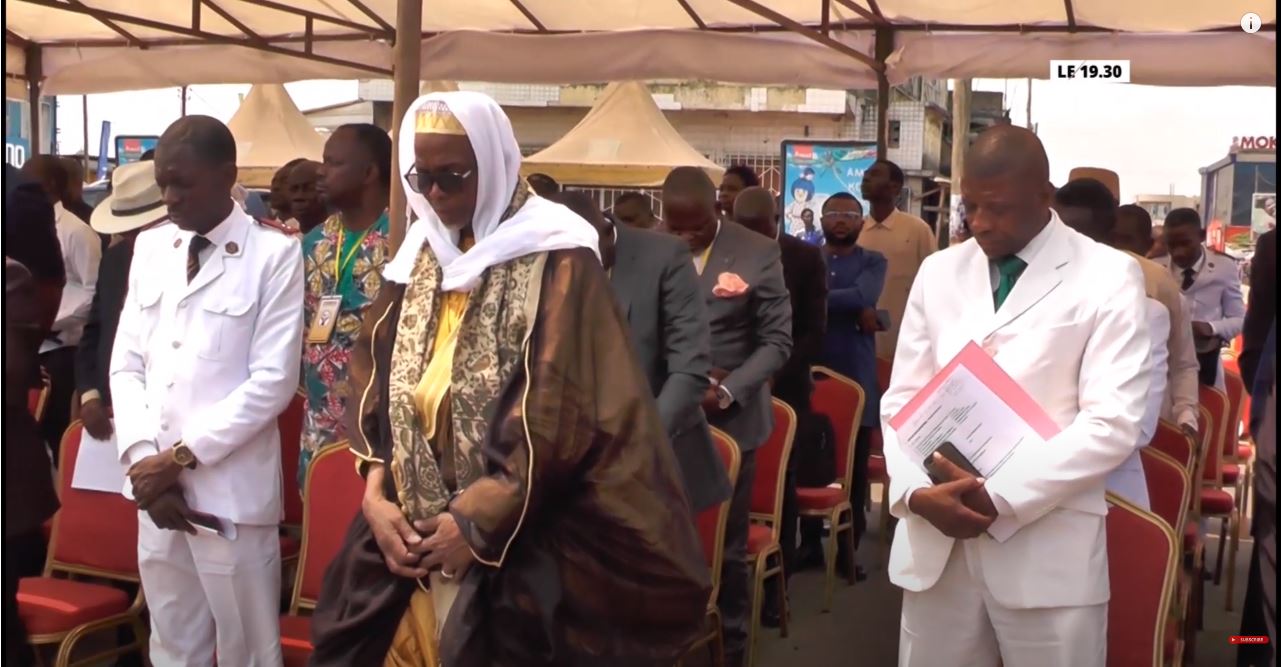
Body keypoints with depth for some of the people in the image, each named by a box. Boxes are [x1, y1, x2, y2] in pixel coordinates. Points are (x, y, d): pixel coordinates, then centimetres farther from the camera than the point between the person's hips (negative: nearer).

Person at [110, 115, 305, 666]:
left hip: (231, 491, -5)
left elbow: (273, 382, -11)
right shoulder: (150, 248, 10)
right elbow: (126, 364, 9)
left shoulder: (274, 255, -7)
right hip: (153, 484, 5)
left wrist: (182, 457, -12)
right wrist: (144, 458, -4)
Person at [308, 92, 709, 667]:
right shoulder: (418, 258, 8)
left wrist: (479, 521, -16)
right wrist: (375, 494, -6)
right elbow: (374, 381, 7)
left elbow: (560, 410, -16)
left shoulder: (555, 260, -10)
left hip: (527, 540, -5)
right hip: (417, 529, 5)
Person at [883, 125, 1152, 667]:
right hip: (935, 541, 4)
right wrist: (916, 492, -9)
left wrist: (1000, 497, -15)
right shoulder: (938, 272, 11)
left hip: (1047, 551, -3)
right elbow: (902, 399, 10)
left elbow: (1112, 423, -9)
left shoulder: (1108, 277, -1)